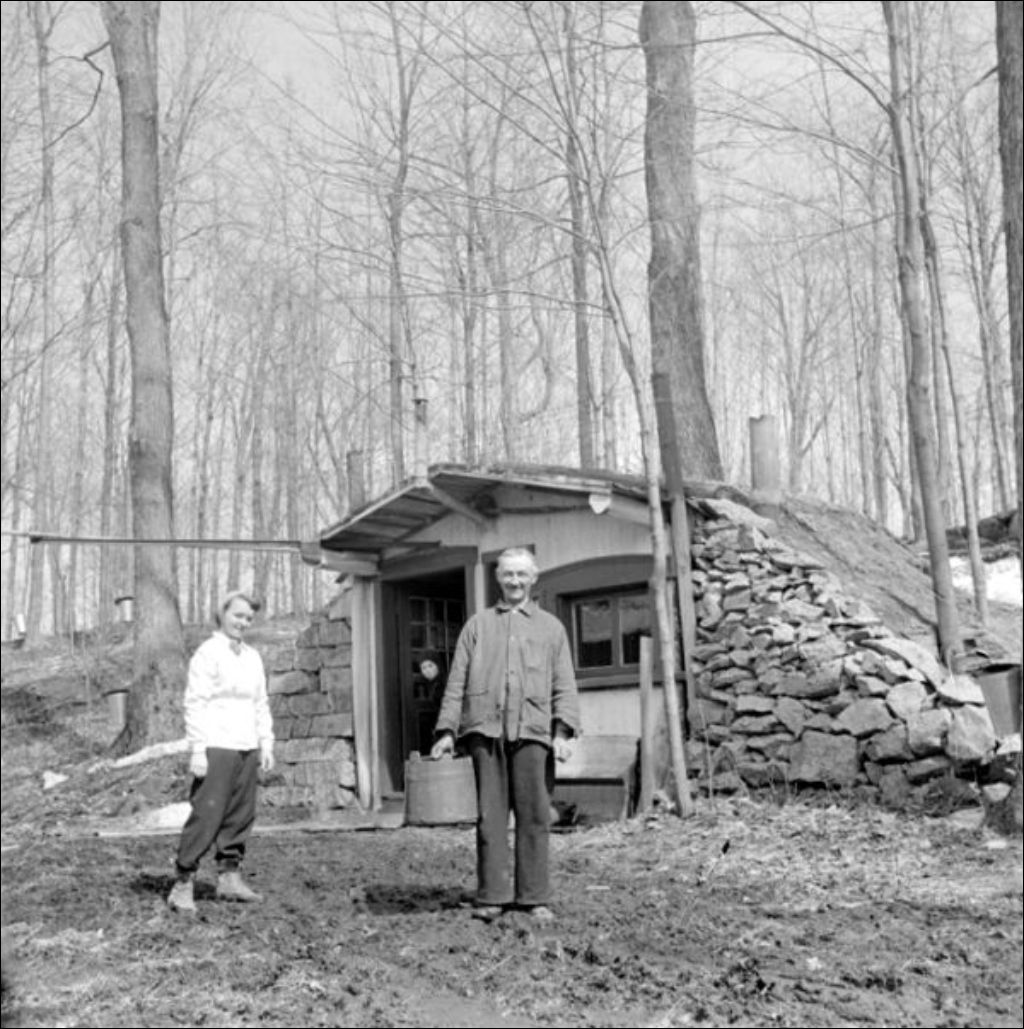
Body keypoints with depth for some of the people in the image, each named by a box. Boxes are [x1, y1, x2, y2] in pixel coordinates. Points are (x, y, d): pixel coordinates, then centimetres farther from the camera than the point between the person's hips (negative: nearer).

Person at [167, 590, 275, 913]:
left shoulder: (253, 657, 15)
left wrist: (266, 745, 14)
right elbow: (195, 704, -9)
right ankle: (183, 883, -2)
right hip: (216, 748, -7)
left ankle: (229, 877, 15)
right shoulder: (207, 654, -5)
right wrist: (197, 750, -14)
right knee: (206, 816, -8)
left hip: (247, 750, 7)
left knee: (240, 816, 6)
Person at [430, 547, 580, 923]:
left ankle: (535, 897, 5)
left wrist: (563, 730, -6)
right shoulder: (477, 625, 19)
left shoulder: (551, 627, 17)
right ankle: (491, 896, 5)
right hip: (485, 729, 1)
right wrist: (447, 730, 2)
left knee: (534, 816, -1)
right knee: (489, 815, 0)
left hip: (532, 731, 0)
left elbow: (564, 686, 8)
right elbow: (456, 682, 13)